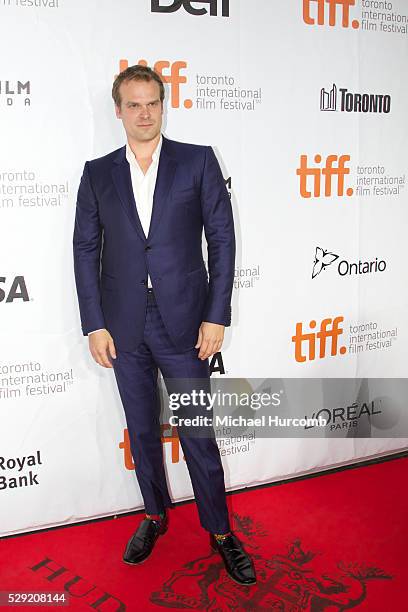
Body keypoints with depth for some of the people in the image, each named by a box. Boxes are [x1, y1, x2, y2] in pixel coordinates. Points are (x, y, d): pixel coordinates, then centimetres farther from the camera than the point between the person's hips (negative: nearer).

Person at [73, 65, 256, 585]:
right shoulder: (97, 173, 6)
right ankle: (155, 515, 36)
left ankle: (220, 531, 23)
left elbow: (222, 238, -2)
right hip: (124, 326, 3)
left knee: (197, 432, 5)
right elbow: (86, 250, 5)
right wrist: (94, 325, -2)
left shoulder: (198, 161, 0)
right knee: (141, 430, 16)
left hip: (184, 322, -2)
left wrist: (216, 316, -7)